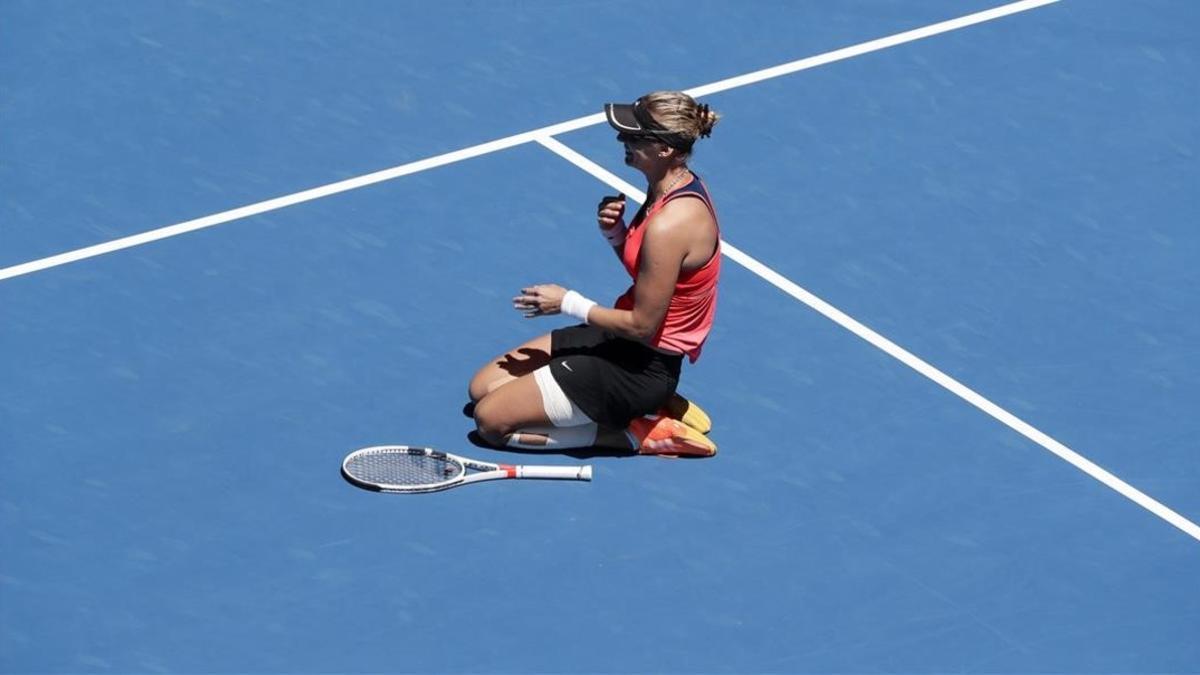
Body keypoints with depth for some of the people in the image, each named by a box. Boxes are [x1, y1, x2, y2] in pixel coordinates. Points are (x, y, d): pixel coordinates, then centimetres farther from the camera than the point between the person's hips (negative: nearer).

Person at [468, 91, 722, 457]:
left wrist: (567, 303, -12)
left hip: (643, 365, -10)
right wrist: (615, 233, -8)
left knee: (492, 419, -6)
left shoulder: (670, 224, -30)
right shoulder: (677, 185, -1)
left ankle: (635, 433, -1)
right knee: (482, 388, 14)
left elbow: (641, 325, -23)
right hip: (627, 340, 10)